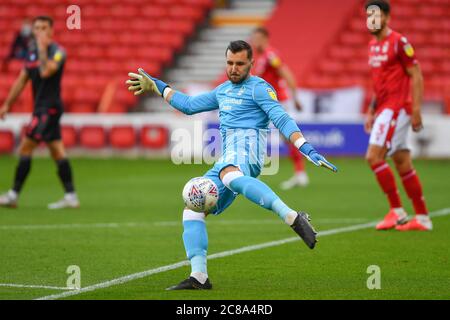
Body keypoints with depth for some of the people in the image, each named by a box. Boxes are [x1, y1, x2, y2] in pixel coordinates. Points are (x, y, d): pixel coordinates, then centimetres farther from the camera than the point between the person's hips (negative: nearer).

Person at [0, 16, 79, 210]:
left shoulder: (57, 51, -10)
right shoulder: (32, 52, 14)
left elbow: (46, 72, -29)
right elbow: (22, 79, 18)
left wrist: (42, 49, -25)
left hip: (50, 107, -8)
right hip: (41, 108, 8)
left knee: (25, 148, -8)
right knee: (57, 151, 6)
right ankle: (71, 196, 7)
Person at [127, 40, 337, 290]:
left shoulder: (258, 88, 3)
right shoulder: (223, 91, 28)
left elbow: (282, 120, -8)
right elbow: (189, 105, 39)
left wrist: (306, 149, -21)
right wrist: (155, 86, 40)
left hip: (246, 146, -8)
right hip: (228, 161, 8)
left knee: (229, 176, -43)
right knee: (192, 211, -3)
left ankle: (293, 218, -53)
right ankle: (198, 277, -8)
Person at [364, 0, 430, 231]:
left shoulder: (399, 42, -10)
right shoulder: (373, 45, 15)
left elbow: (416, 76, -12)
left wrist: (416, 110, -17)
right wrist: (371, 112, 21)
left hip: (397, 107, -9)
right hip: (384, 108, 9)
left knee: (373, 156, -14)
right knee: (403, 164, 8)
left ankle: (397, 211, -6)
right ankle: (422, 218, 12)